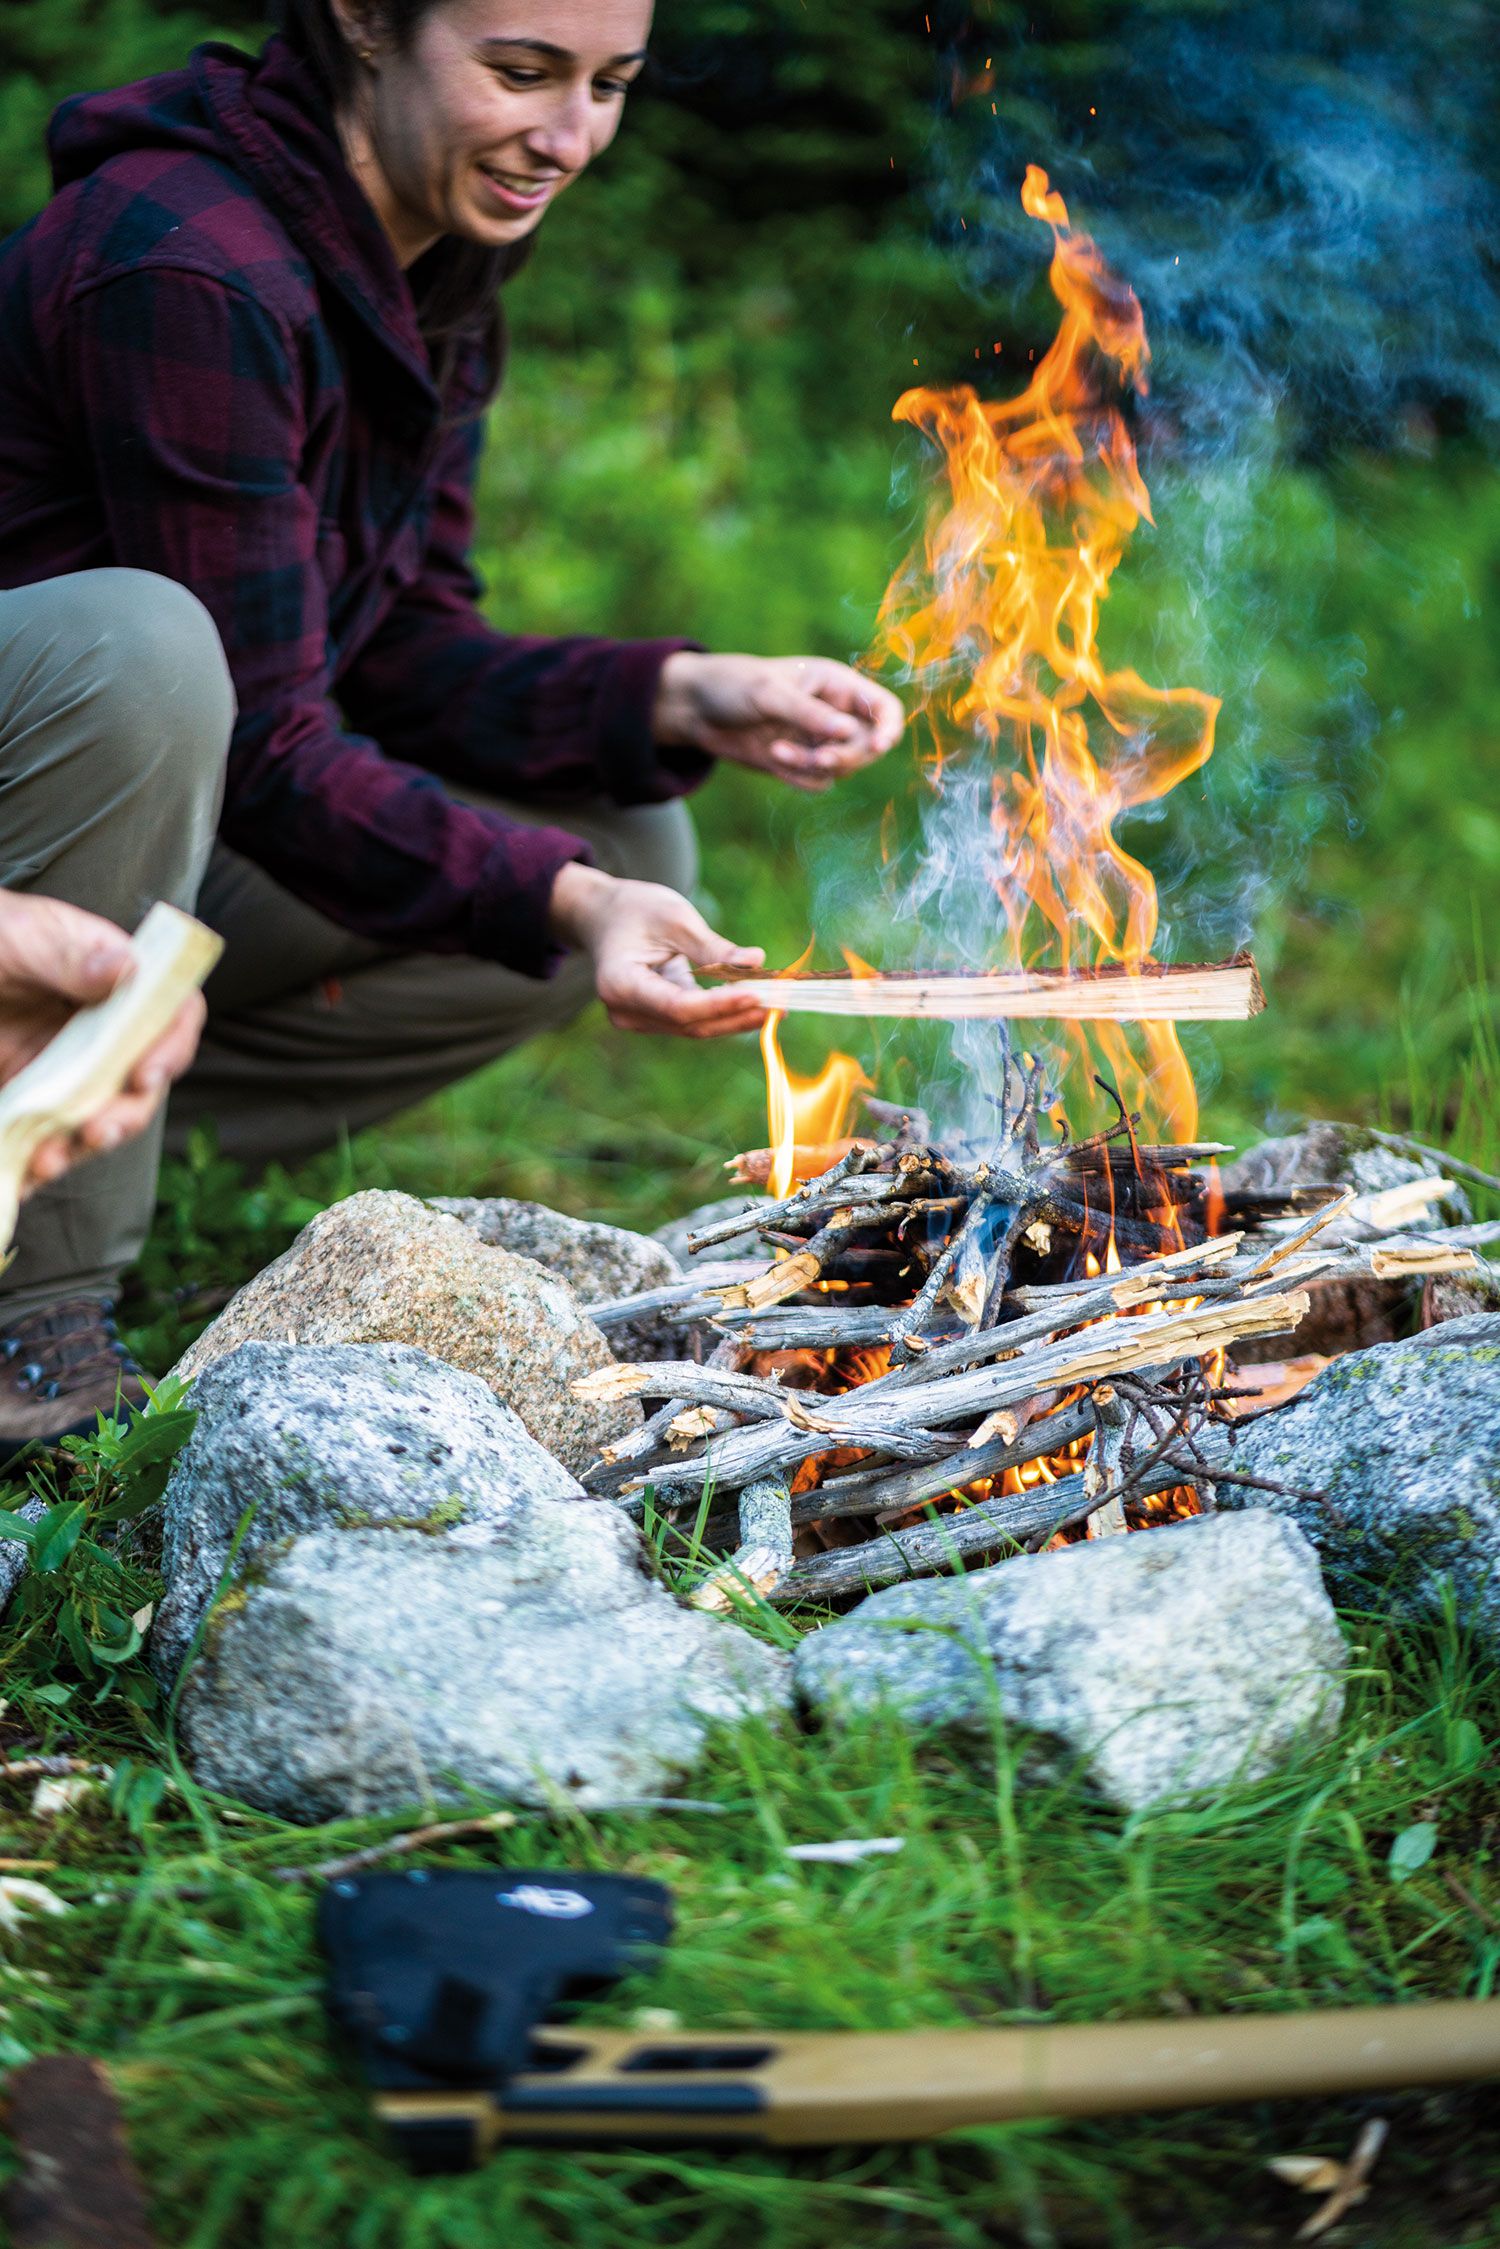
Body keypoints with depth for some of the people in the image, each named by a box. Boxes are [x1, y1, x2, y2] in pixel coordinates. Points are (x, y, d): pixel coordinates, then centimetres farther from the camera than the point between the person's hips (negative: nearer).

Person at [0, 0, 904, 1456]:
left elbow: (394, 656, 4)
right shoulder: (189, 269, -25)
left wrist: (685, 701, -10)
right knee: (137, 637, -39)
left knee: (622, 849, -2)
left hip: (147, 841, 8)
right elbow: (263, 748, -27)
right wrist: (556, 900, -37)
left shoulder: (438, 271, 3)